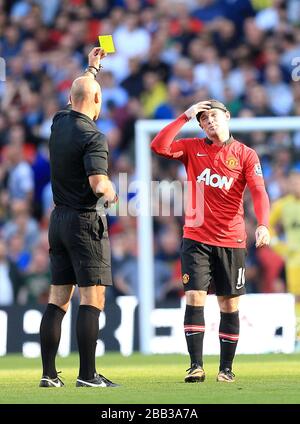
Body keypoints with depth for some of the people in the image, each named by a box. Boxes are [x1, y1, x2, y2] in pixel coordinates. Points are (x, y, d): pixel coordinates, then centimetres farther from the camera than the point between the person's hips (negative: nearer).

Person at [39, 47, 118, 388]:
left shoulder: (59, 123, 7)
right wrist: (109, 193, -5)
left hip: (59, 218, 8)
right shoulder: (92, 137, -14)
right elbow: (98, 182, -26)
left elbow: (76, 98, 30)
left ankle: (48, 373, 6)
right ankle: (87, 375, -12)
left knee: (58, 298, 8)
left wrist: (92, 68, 41)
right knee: (92, 298, -7)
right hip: (86, 220, -8)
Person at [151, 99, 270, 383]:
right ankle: (196, 366, -9)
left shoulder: (245, 155, 2)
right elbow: (158, 147, -7)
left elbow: (259, 193, -7)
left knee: (229, 305, 3)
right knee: (194, 299, -10)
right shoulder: (192, 149, 7)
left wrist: (263, 224, -24)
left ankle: (226, 368, 12)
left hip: (231, 241, 0)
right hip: (196, 239, 0)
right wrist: (185, 116, -7)